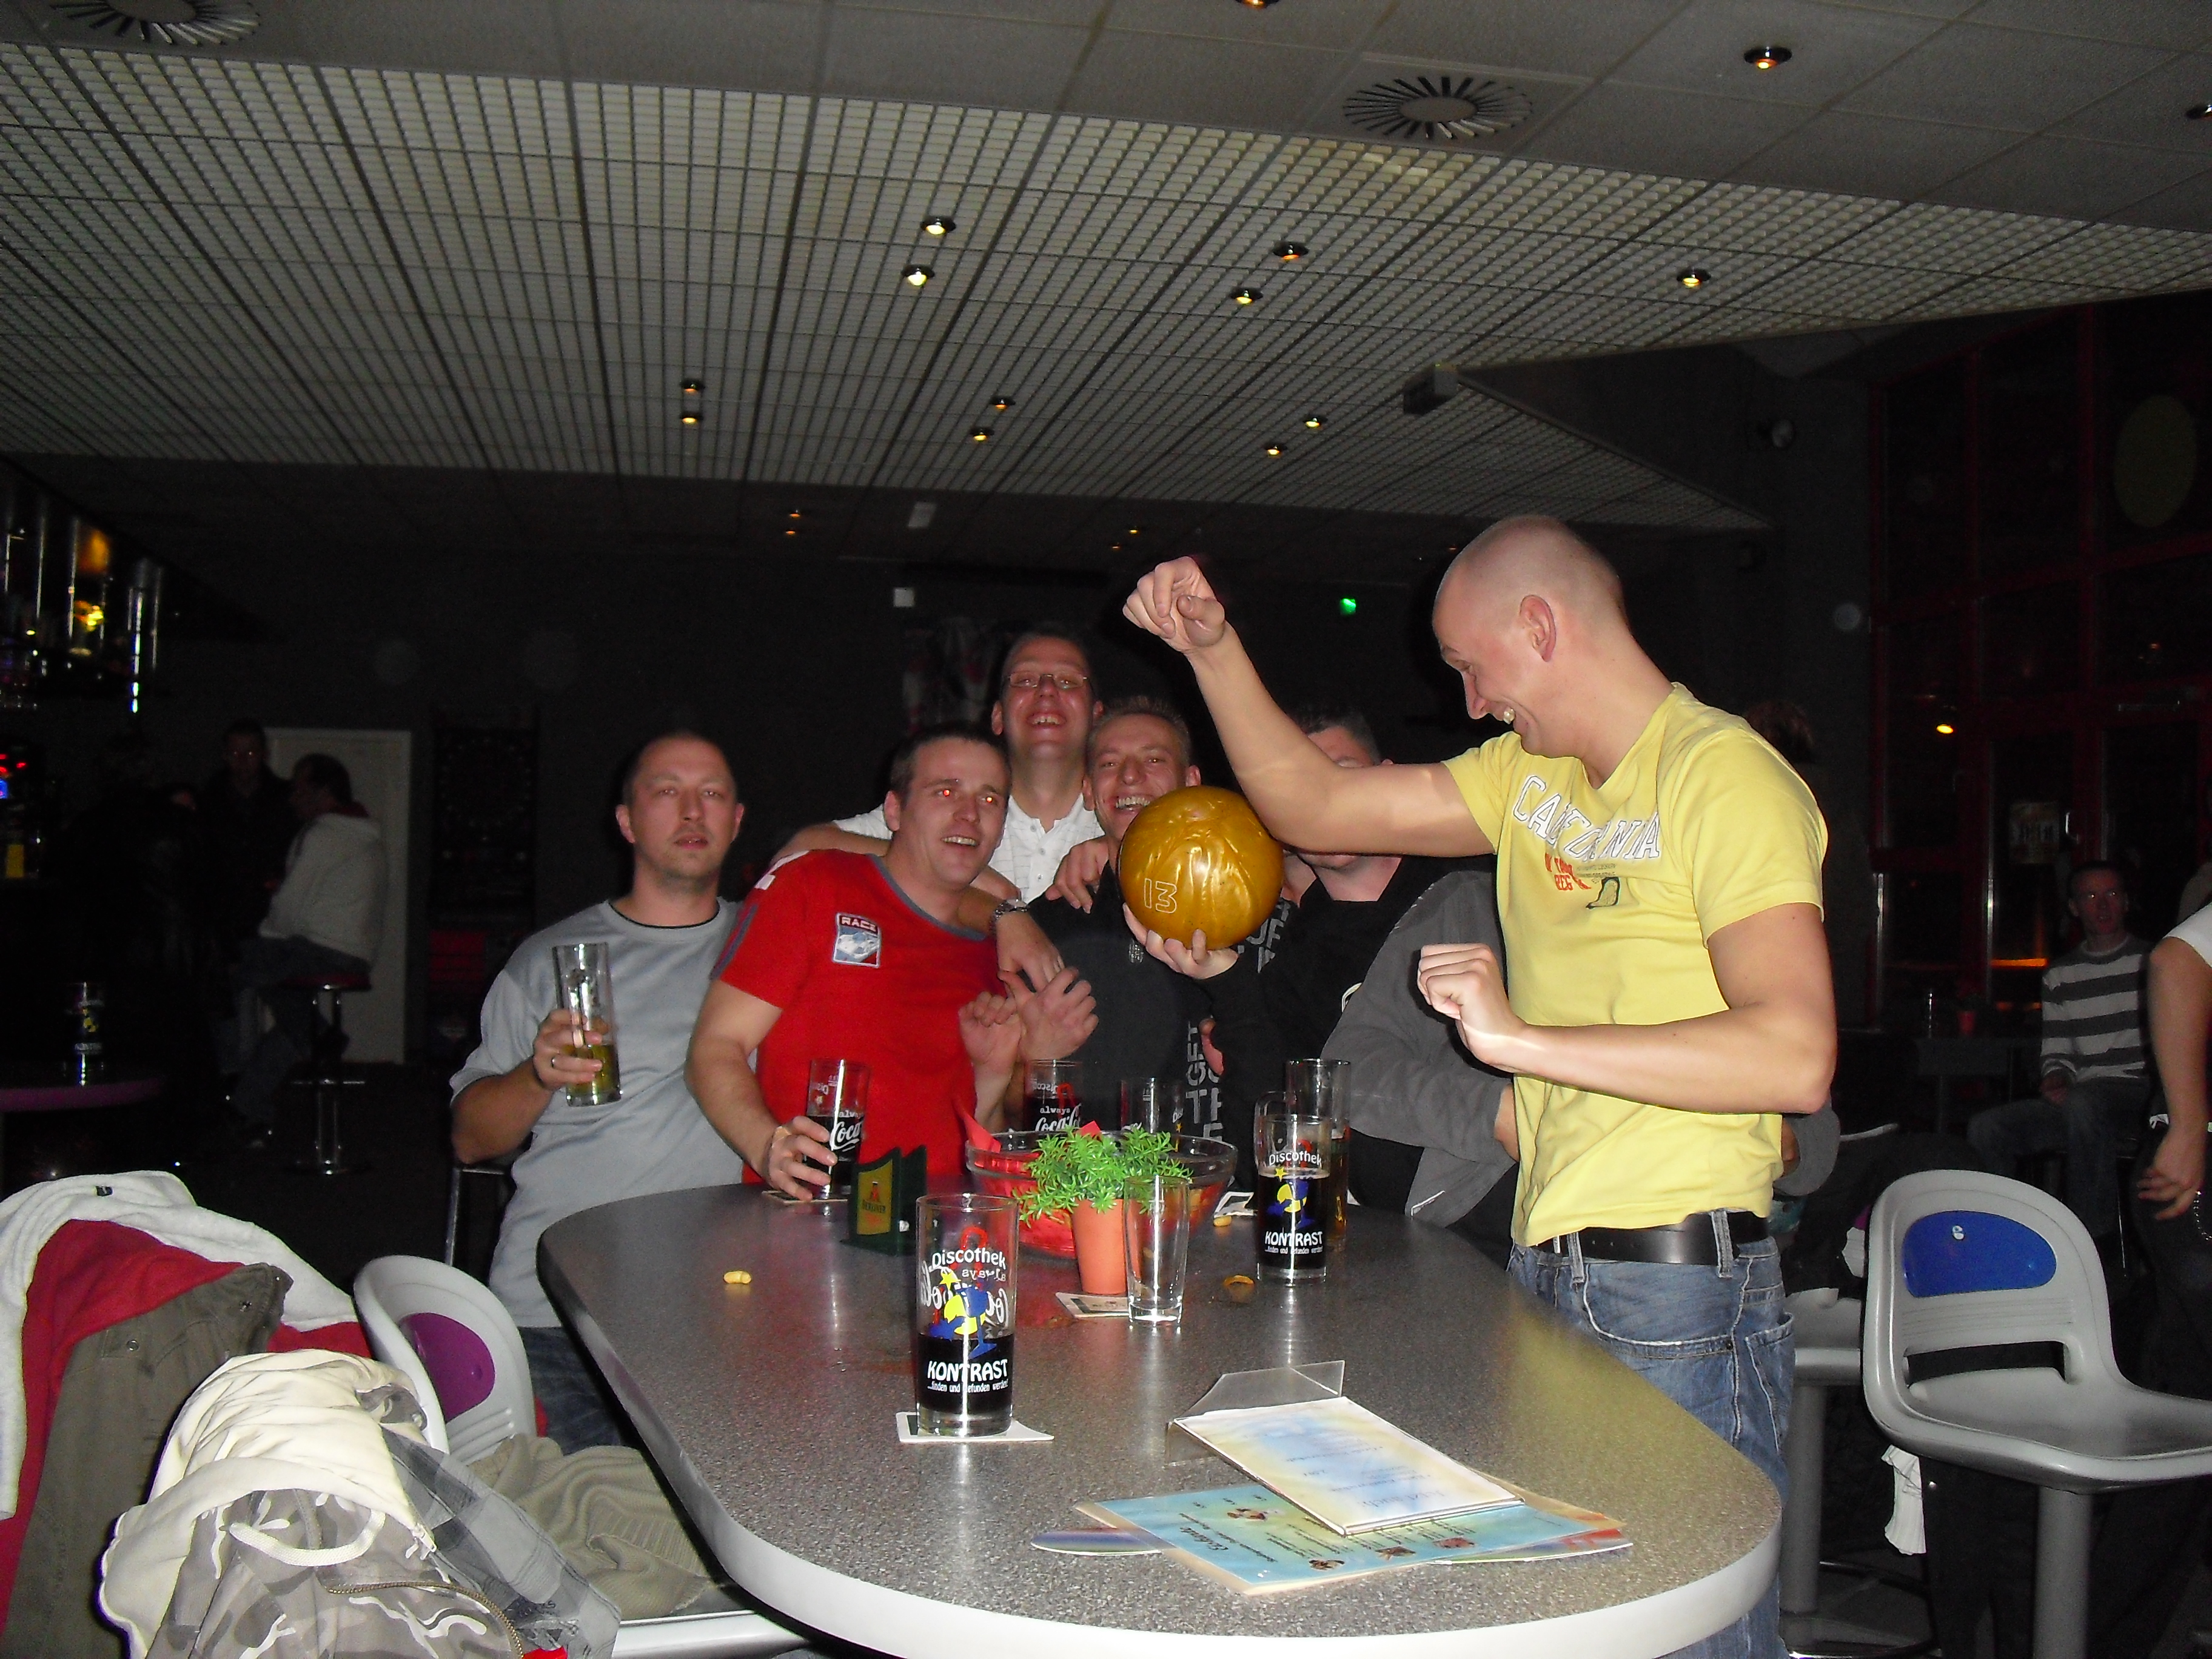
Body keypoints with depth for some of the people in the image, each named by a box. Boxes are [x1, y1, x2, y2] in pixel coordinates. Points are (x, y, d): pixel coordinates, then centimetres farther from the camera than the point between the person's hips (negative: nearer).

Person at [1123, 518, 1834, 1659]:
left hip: (1677, 1289, -7)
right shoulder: (1531, 774, 14)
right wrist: (1213, 648, 6)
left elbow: (1795, 1055, -23)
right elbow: (1312, 808, 16)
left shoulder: (1724, 776, -11)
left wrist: (1524, 1039, -25)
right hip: (1543, 1272, 7)